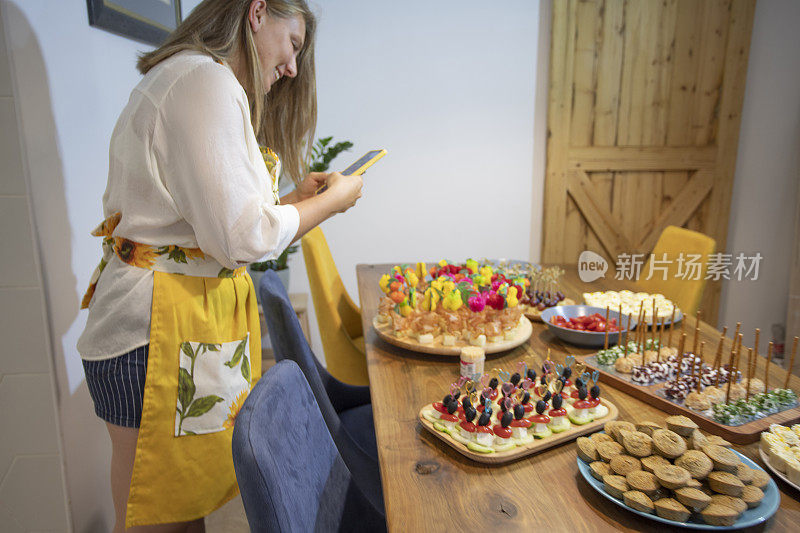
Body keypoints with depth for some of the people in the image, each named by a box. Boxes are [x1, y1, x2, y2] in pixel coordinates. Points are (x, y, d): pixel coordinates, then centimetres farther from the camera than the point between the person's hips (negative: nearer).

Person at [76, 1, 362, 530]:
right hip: (162, 333, -10)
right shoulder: (205, 77, -13)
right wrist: (333, 199, -4)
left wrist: (295, 198, 15)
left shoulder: (187, 78, 21)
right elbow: (239, 238, -19)